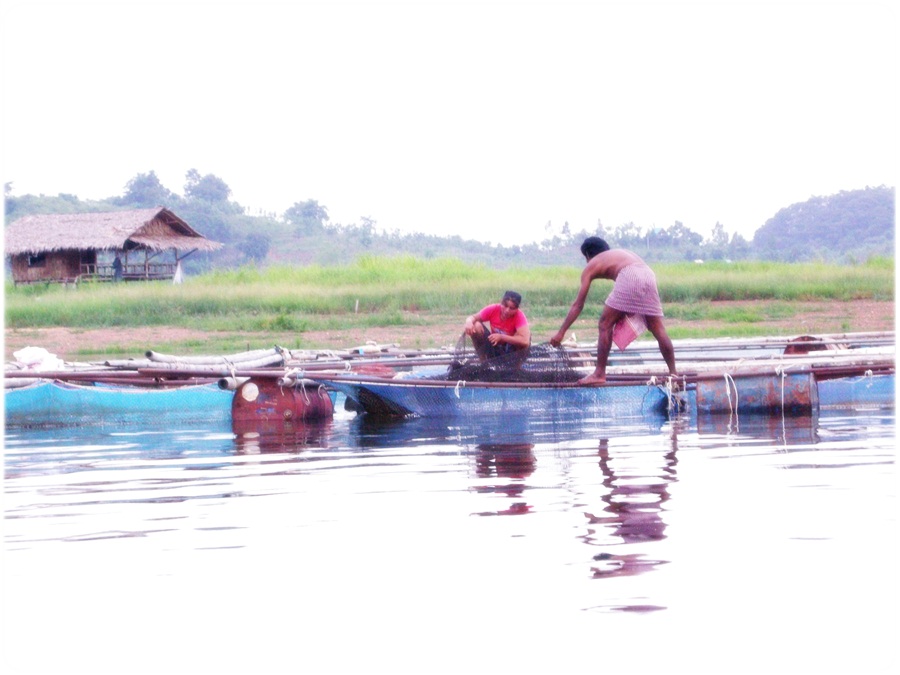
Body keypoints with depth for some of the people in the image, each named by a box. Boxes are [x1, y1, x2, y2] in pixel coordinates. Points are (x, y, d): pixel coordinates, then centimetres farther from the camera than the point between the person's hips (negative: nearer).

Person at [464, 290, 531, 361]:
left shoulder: (519, 316, -26)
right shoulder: (493, 309, -17)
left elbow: (525, 341, -40)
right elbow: (473, 317, -11)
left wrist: (501, 337, -39)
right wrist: (469, 322, -37)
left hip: (510, 350, -3)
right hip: (493, 347, 3)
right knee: (476, 325, -21)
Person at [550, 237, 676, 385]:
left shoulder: (591, 266, 22)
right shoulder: (620, 253, 38)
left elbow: (578, 305, 19)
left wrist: (561, 332, 21)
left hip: (629, 277, -5)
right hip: (649, 274, 6)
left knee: (605, 324, 5)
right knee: (658, 329, 13)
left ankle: (599, 374, 2)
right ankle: (673, 372, 15)